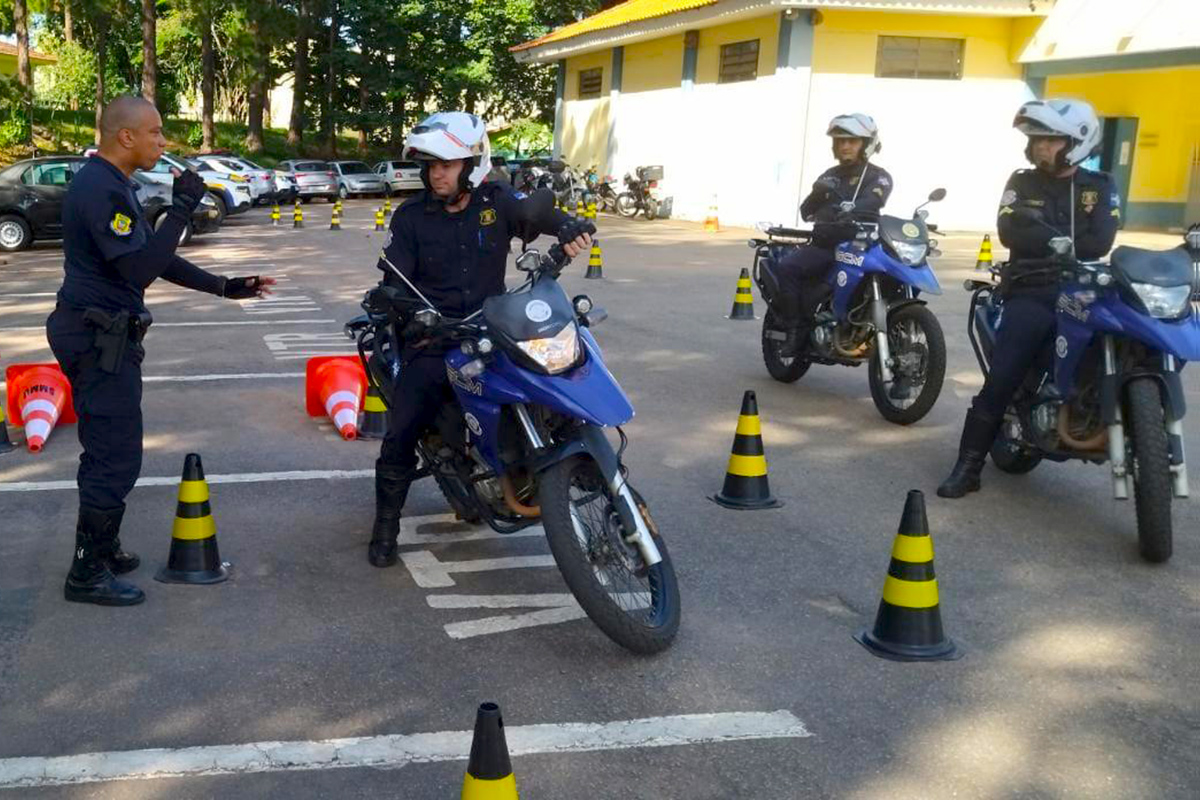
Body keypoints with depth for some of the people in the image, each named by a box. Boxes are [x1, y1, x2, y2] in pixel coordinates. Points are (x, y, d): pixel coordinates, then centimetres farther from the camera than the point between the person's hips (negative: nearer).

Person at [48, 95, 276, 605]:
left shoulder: (111, 185, 15)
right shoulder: (99, 190, -19)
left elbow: (152, 257, 19)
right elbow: (140, 268, -27)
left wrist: (225, 287, 16)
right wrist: (182, 209, -23)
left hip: (105, 336, 11)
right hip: (101, 339, -11)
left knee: (106, 452, 20)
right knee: (116, 459, -5)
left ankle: (101, 548, 33)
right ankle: (87, 574, 5)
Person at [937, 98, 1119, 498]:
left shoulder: (1100, 188, 10)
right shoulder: (1022, 184, 12)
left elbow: (1100, 243, -7)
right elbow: (1010, 233, -6)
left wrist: (1042, 237, -10)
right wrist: (1066, 241, -9)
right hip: (1031, 294, -1)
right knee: (1000, 380, -13)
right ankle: (968, 465, -9)